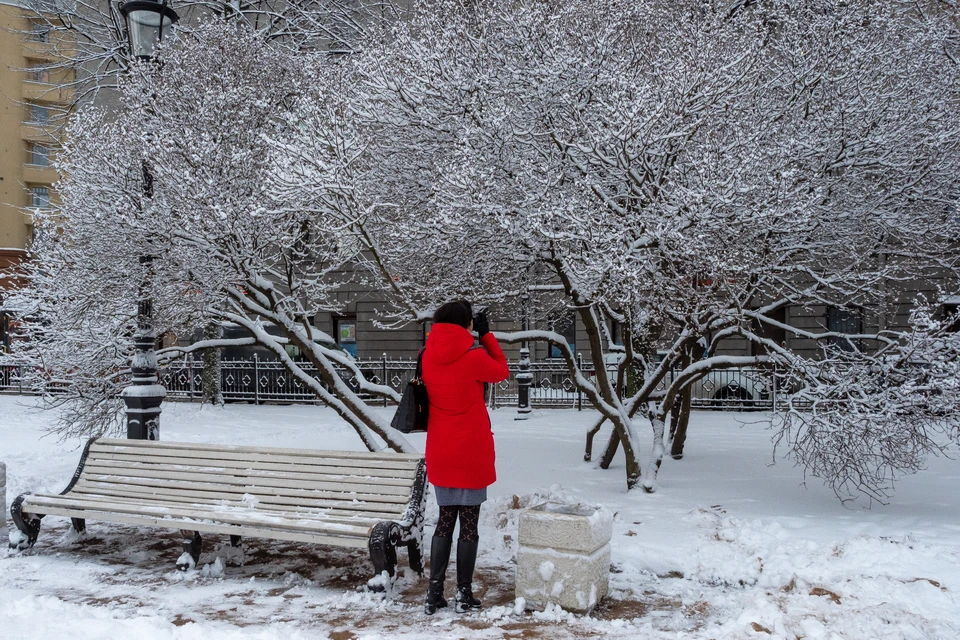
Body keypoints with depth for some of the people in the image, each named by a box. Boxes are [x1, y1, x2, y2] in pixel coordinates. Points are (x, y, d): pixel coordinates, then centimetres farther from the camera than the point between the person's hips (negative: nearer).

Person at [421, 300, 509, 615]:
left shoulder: (428, 356, 0)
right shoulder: (474, 356, -14)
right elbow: (501, 372, 4)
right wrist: (486, 335, 8)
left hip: (440, 453, 5)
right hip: (471, 452, -5)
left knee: (445, 520, 14)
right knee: (469, 522, 6)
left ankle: (434, 593, 15)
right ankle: (464, 594, 13)